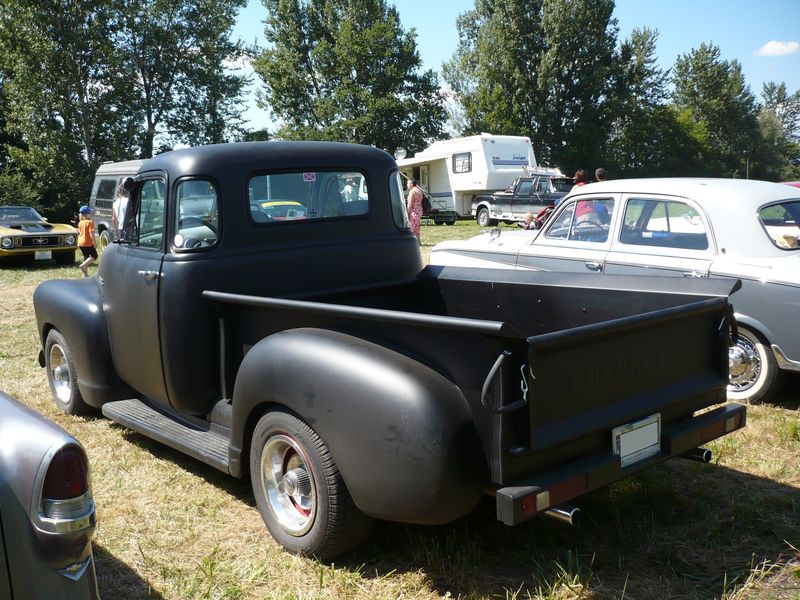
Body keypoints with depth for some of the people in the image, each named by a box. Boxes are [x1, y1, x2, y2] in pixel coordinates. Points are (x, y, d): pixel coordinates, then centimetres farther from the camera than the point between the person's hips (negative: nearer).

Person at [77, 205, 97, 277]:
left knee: (86, 258, 16)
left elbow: (79, 233, 15)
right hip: (88, 243, -8)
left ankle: (85, 274, 15)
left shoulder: (80, 223, 9)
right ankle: (83, 265, -15)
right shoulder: (90, 222, -13)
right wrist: (94, 243, -15)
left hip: (80, 243, 8)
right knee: (94, 256, 5)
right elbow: (91, 233, -19)